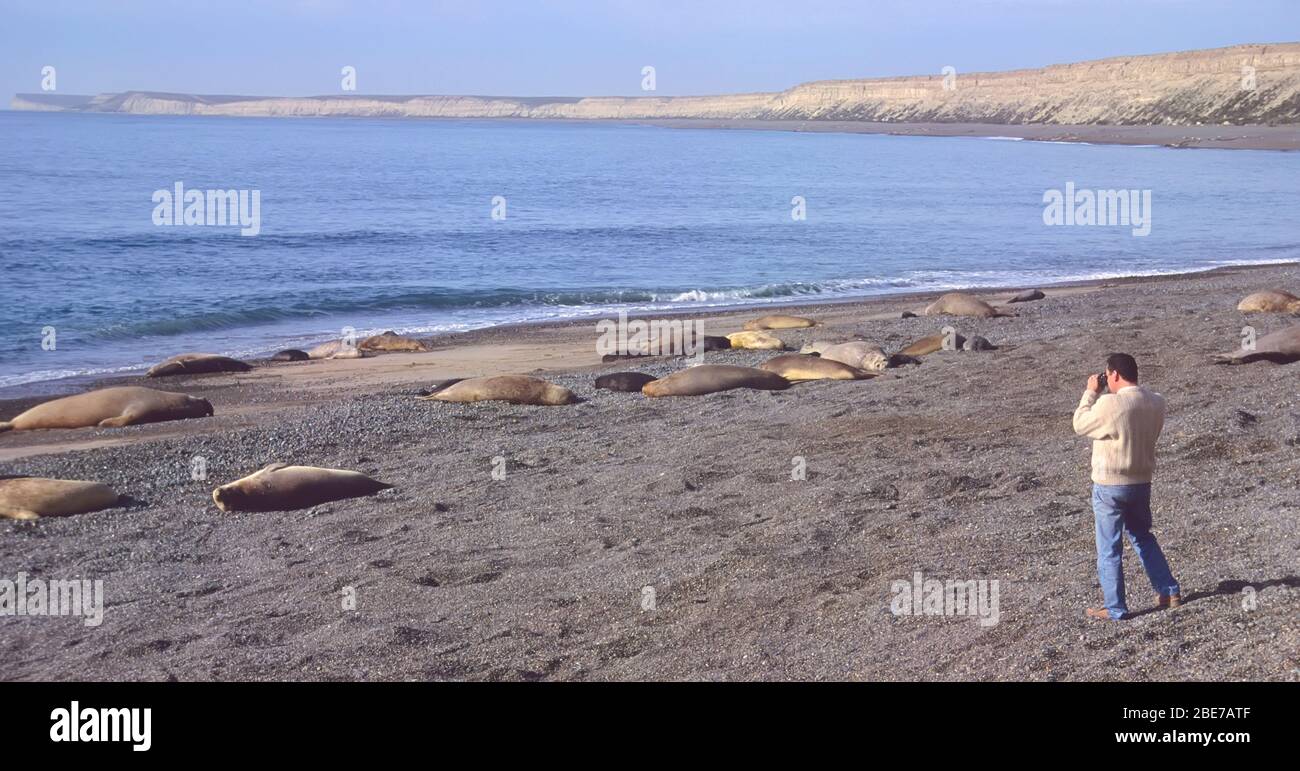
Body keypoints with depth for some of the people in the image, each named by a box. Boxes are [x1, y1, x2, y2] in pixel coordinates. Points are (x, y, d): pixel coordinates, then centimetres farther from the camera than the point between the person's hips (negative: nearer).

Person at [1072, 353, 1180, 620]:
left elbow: (1080, 425, -8)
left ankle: (1115, 608, 11)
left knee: (1109, 549, 5)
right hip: (1142, 482, 6)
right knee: (1143, 537, 26)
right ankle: (1169, 592, 27)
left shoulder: (1110, 405, -22)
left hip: (1110, 487, -6)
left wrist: (1091, 392, 2)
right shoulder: (1156, 402, -2)